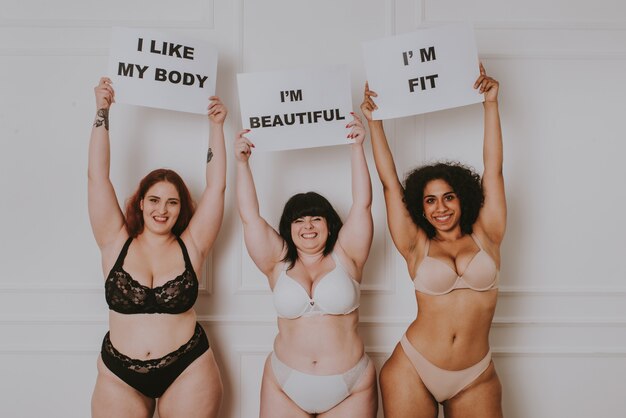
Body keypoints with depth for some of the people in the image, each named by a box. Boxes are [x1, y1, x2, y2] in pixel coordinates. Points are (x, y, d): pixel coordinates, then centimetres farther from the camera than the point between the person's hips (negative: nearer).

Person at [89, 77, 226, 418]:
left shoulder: (191, 246, -2)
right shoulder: (116, 242, -1)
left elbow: (216, 186, -5)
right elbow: (98, 176, -5)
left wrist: (216, 126, -6)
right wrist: (102, 112, -8)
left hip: (188, 373, 0)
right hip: (119, 377, 1)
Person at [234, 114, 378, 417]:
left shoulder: (345, 257, -1)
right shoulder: (279, 264, 2)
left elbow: (362, 204, -7)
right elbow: (249, 215, -3)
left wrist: (357, 147, -11)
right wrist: (242, 162, -7)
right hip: (284, 386, 1)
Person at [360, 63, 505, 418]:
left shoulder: (485, 236, 3)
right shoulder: (417, 246, 2)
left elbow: (493, 169, 0)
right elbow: (390, 182, 1)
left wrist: (491, 104, 0)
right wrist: (374, 122, 2)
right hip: (412, 372, 0)